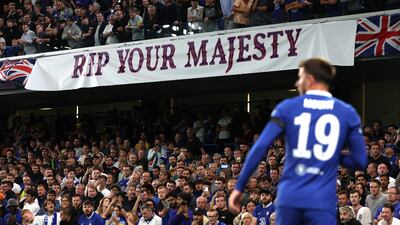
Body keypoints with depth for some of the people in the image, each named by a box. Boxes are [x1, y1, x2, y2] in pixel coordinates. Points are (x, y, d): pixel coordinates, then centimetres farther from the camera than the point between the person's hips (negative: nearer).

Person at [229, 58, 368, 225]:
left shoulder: (288, 107, 5)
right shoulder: (347, 113, 6)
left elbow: (260, 148, -2)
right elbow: (360, 161, 6)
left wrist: (239, 187, 4)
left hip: (289, 198, 1)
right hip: (322, 202, -1)